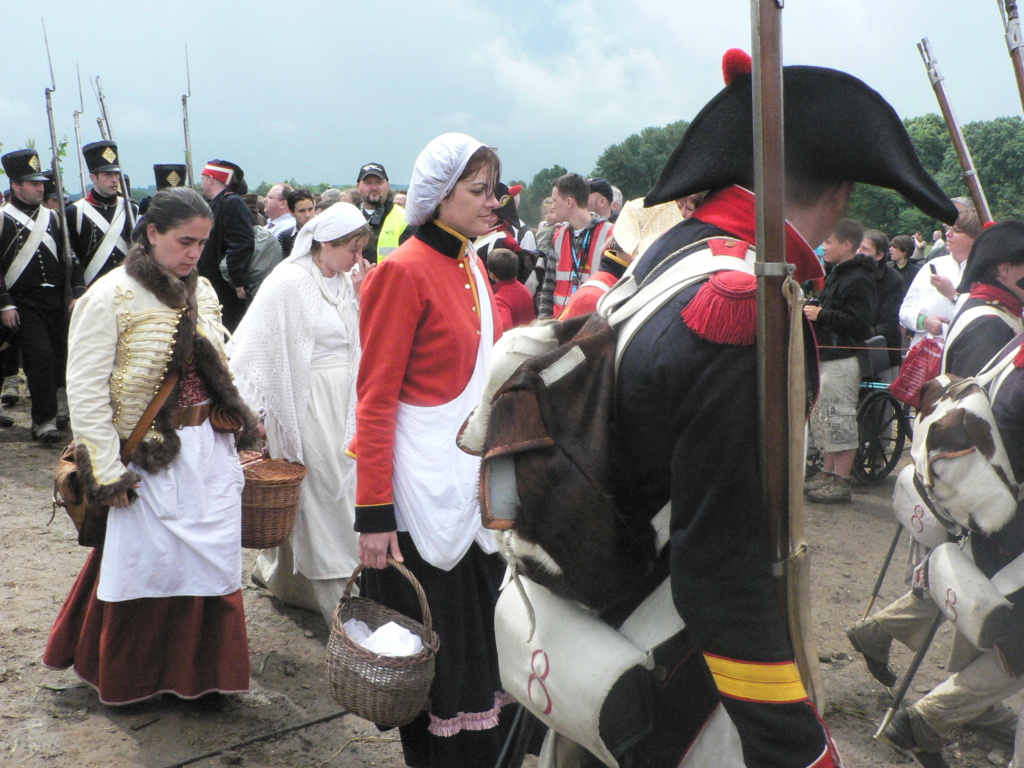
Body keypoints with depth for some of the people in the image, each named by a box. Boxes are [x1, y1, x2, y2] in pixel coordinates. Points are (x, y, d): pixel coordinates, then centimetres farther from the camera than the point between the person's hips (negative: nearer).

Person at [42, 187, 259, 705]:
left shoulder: (200, 292, 8)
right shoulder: (111, 297, -11)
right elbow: (85, 389, -13)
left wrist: (237, 422, 12)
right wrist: (107, 472, -15)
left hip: (209, 452, 6)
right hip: (151, 458, -5)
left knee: (213, 560, 8)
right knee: (145, 563, 4)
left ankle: (200, 671, 25)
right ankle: (137, 677, 27)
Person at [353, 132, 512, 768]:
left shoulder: (472, 267, 10)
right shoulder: (405, 271, -13)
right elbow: (375, 400, -15)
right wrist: (373, 513, -19)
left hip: (478, 479, 8)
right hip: (426, 489, -8)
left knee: (483, 644, 15)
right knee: (434, 654, 5)